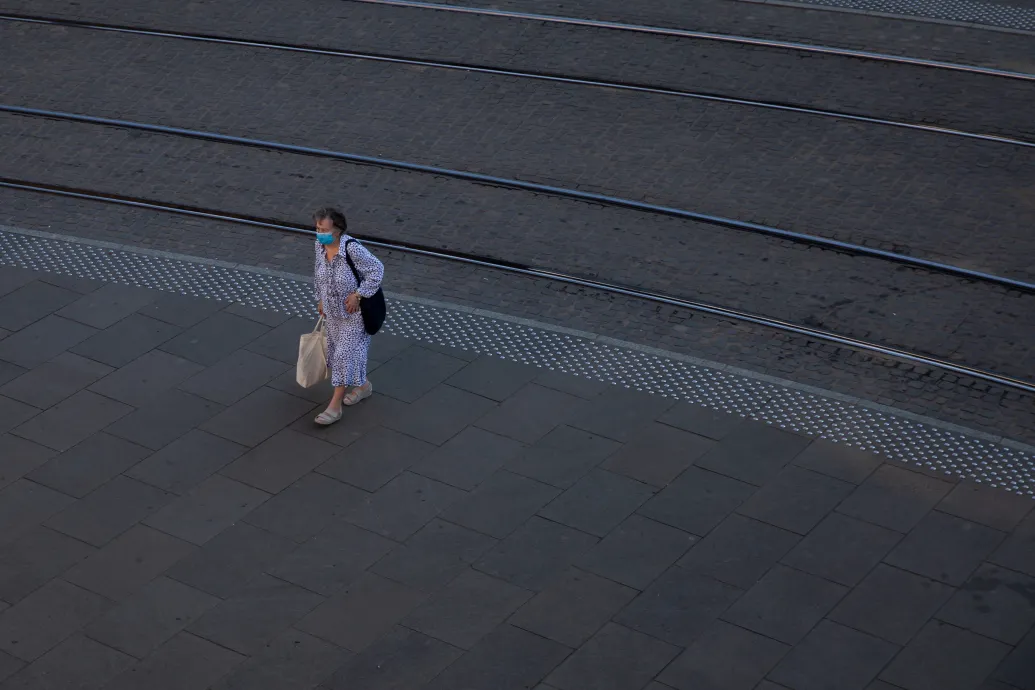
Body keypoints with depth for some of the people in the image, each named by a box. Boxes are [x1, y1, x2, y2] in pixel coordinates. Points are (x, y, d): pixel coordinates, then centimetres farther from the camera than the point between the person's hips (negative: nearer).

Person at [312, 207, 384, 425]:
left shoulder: (352, 249, -31)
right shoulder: (320, 245, -9)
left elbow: (377, 269, -22)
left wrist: (358, 295, -23)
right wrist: (321, 299, 14)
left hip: (353, 312, -7)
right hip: (332, 310, 7)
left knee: (344, 353, -4)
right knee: (336, 349, 20)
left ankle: (335, 406, 2)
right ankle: (363, 385, 43)